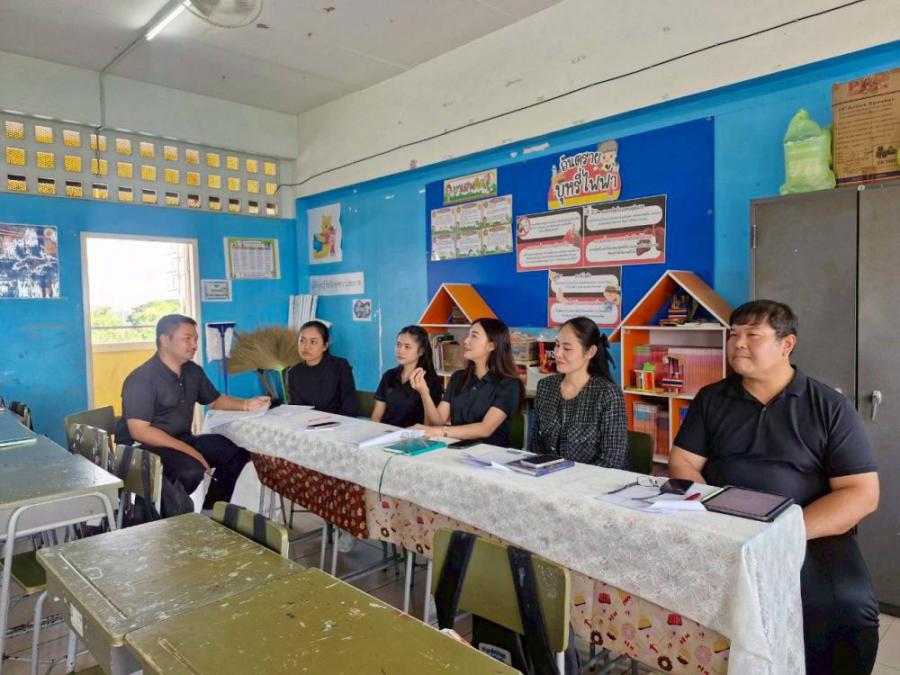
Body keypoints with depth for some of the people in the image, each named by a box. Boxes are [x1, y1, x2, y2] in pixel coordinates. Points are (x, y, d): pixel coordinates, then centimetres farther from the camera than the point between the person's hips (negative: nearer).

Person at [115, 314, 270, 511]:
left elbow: (215, 401, 20)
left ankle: (211, 511, 8)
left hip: (181, 440, 8)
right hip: (141, 447, -8)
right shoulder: (142, 378, -19)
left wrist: (246, 404, 0)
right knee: (192, 470, -33)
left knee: (236, 452, -6)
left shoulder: (193, 371, 5)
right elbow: (139, 431, -25)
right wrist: (187, 450, -28)